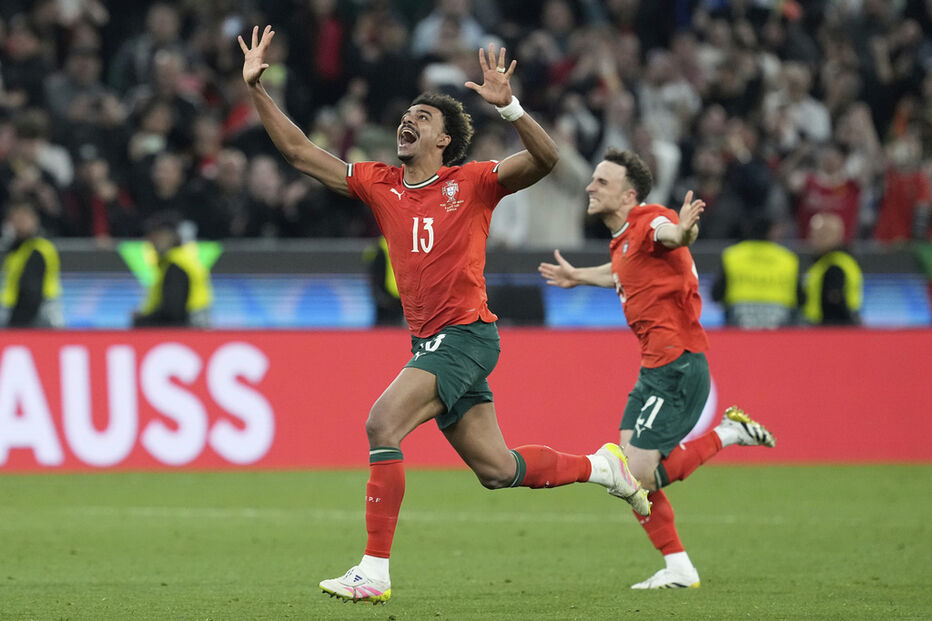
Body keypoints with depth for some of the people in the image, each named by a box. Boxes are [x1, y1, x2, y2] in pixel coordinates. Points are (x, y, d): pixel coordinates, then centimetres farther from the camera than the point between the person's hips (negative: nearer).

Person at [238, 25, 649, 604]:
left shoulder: (472, 182, -3)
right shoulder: (379, 184, 11)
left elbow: (545, 159, -16)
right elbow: (300, 152, 12)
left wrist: (508, 104, -31)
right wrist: (257, 88, 4)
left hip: (467, 333, -7)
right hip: (429, 340, 7)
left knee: (383, 424, -22)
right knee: (495, 469, 9)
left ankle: (374, 571, -21)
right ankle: (599, 465, 31)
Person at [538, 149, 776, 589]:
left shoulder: (650, 220, -14)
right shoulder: (622, 240, 15)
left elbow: (669, 235, -40)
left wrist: (683, 232, -64)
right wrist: (579, 277, 55)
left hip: (677, 366, -10)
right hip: (653, 369, 10)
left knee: (641, 476, -14)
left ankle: (727, 433, -1)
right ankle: (679, 569, 12)